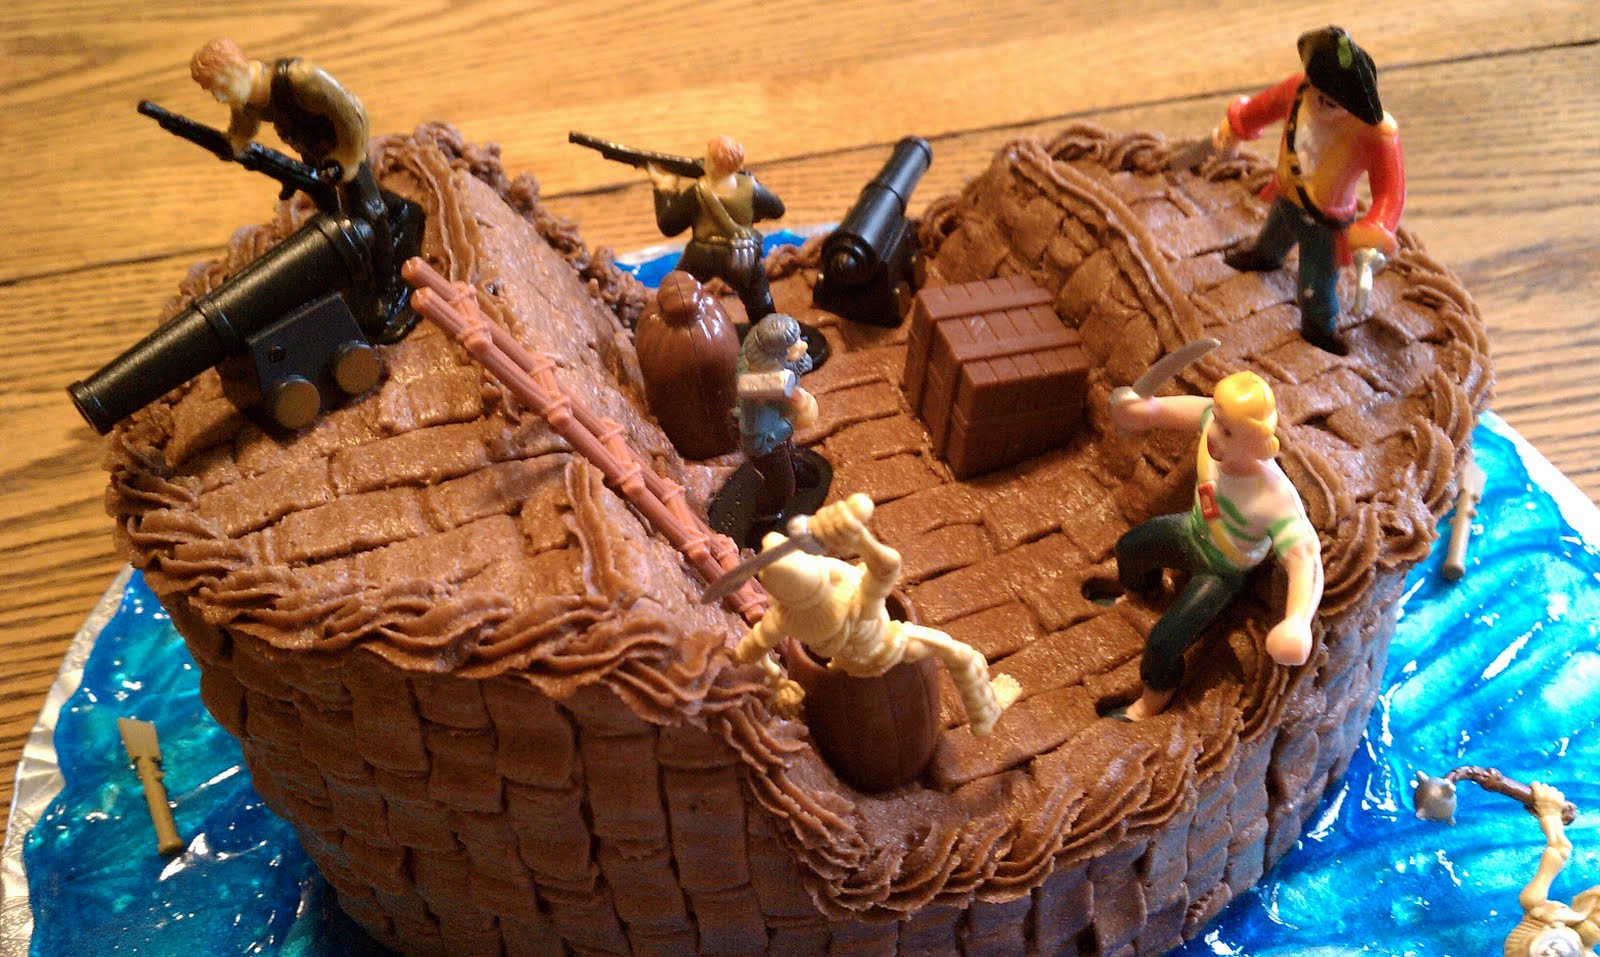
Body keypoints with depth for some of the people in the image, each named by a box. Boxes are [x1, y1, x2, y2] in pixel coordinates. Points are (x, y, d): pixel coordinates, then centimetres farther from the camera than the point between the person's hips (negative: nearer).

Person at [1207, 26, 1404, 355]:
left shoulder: (1377, 135, -40)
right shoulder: (1301, 88, -27)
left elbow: (1390, 191, -35)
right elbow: (1267, 105, -5)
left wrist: (1373, 234, -52)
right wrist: (1235, 128, 14)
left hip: (1325, 221, -5)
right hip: (1286, 196, 5)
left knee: (1317, 288, 15)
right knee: (1274, 234, 39)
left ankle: (1320, 328, 50)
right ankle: (1263, 255, 76)